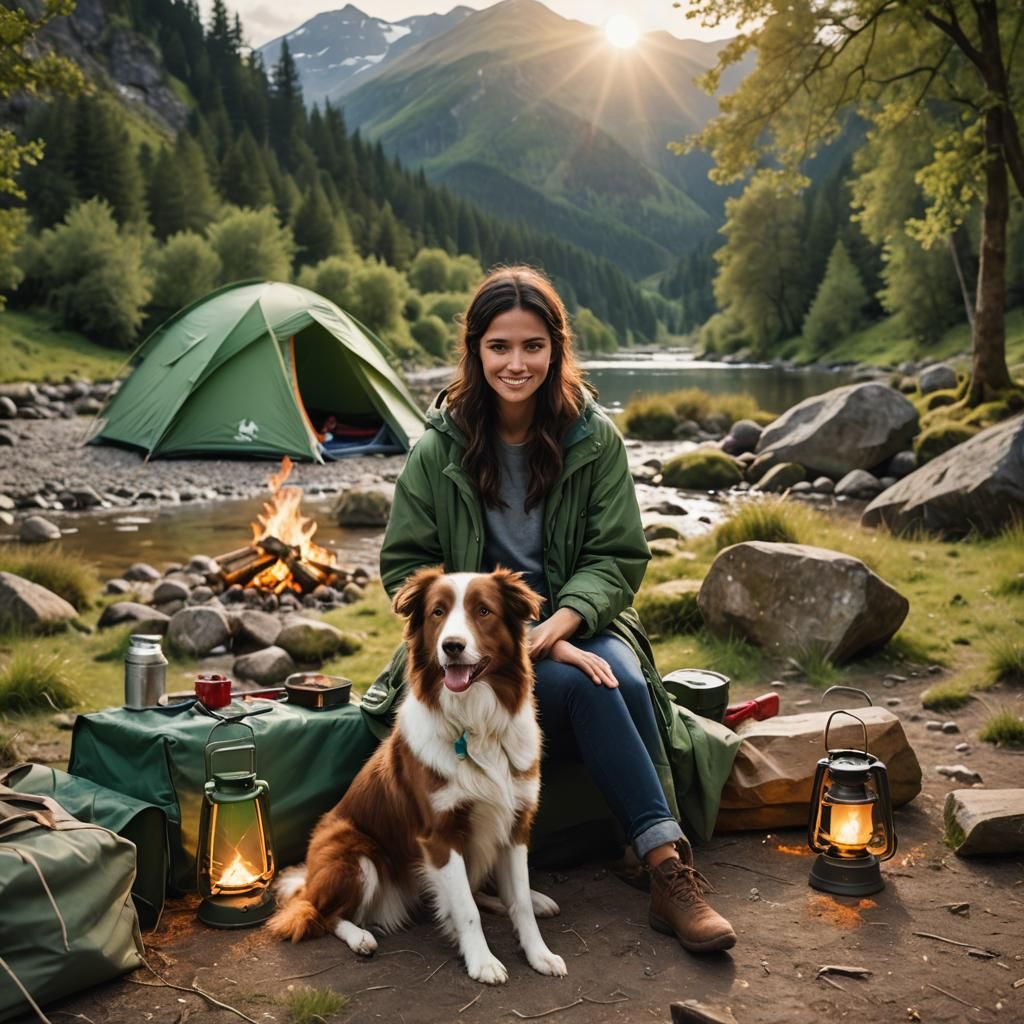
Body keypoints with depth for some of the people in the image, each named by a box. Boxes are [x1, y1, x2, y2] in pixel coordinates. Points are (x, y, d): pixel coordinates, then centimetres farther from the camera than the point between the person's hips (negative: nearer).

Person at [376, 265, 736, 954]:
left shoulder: (594, 437, -1)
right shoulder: (439, 449, -3)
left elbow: (617, 557, -2)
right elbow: (407, 567, -1)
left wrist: (558, 625, -20)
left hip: (580, 622, 2)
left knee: (625, 679, -31)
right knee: (581, 686, -31)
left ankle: (665, 874, -25)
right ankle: (670, 864, -26)